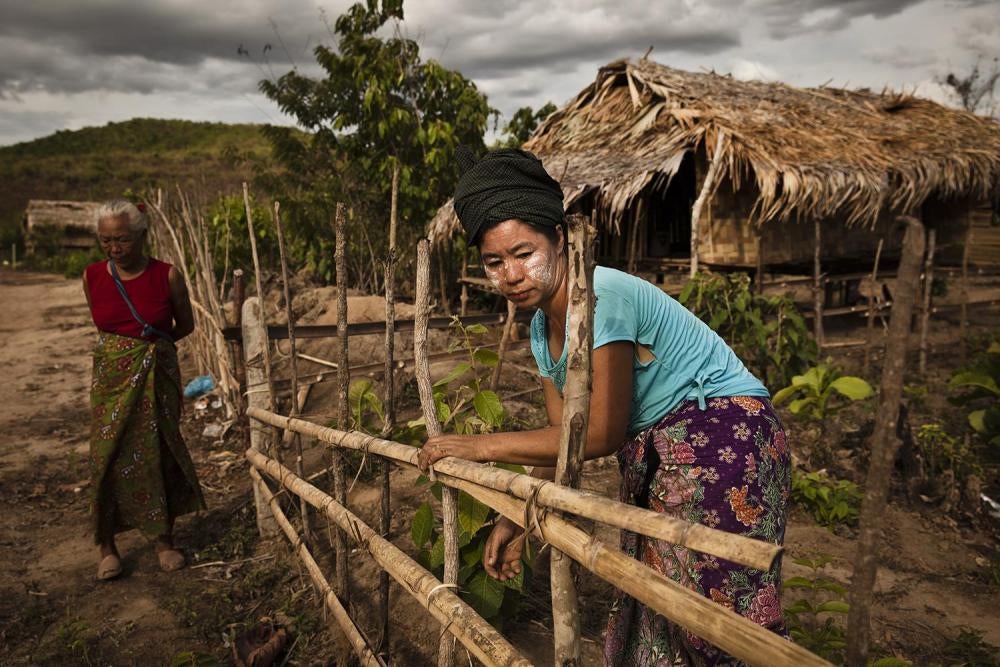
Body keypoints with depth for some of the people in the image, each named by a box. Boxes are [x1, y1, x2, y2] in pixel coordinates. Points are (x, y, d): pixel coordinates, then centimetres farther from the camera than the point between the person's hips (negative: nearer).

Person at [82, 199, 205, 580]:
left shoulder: (167, 275, -8)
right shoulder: (92, 277, -1)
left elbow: (186, 324, 5)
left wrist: (152, 345, -1)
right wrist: (122, 348, 10)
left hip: (157, 377, -1)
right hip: (111, 378, 2)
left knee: (160, 455, 5)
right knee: (107, 457, 1)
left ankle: (164, 540, 21)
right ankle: (107, 548, 17)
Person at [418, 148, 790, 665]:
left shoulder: (604, 294, -26)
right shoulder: (541, 330, 1)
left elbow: (601, 434, -26)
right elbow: (562, 437, 6)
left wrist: (482, 446, -22)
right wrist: (518, 517, 1)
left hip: (723, 442, -9)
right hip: (652, 457, 9)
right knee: (650, 609, 18)